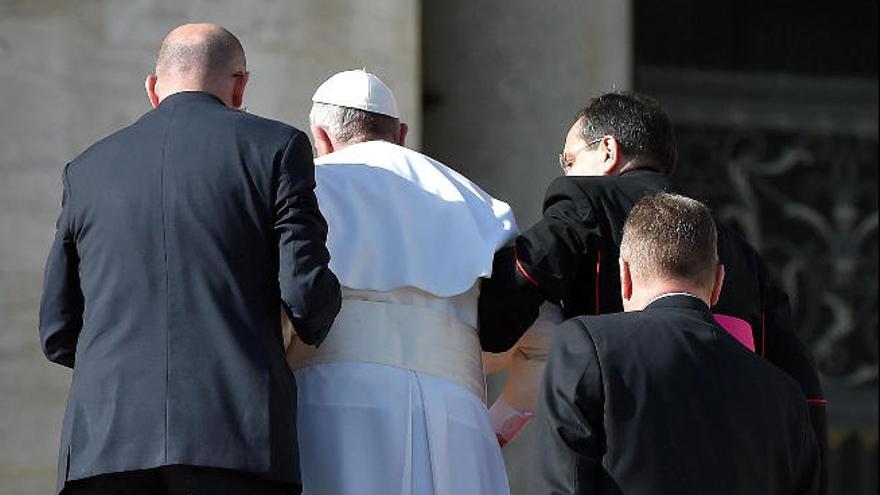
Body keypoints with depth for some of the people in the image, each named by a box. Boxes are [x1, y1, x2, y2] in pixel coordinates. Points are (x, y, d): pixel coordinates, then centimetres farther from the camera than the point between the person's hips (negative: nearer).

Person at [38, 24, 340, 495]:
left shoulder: (89, 171, 18)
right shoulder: (275, 148, 7)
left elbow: (59, 335, 18)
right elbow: (306, 291, -1)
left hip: (107, 448, 3)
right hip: (237, 443, -3)